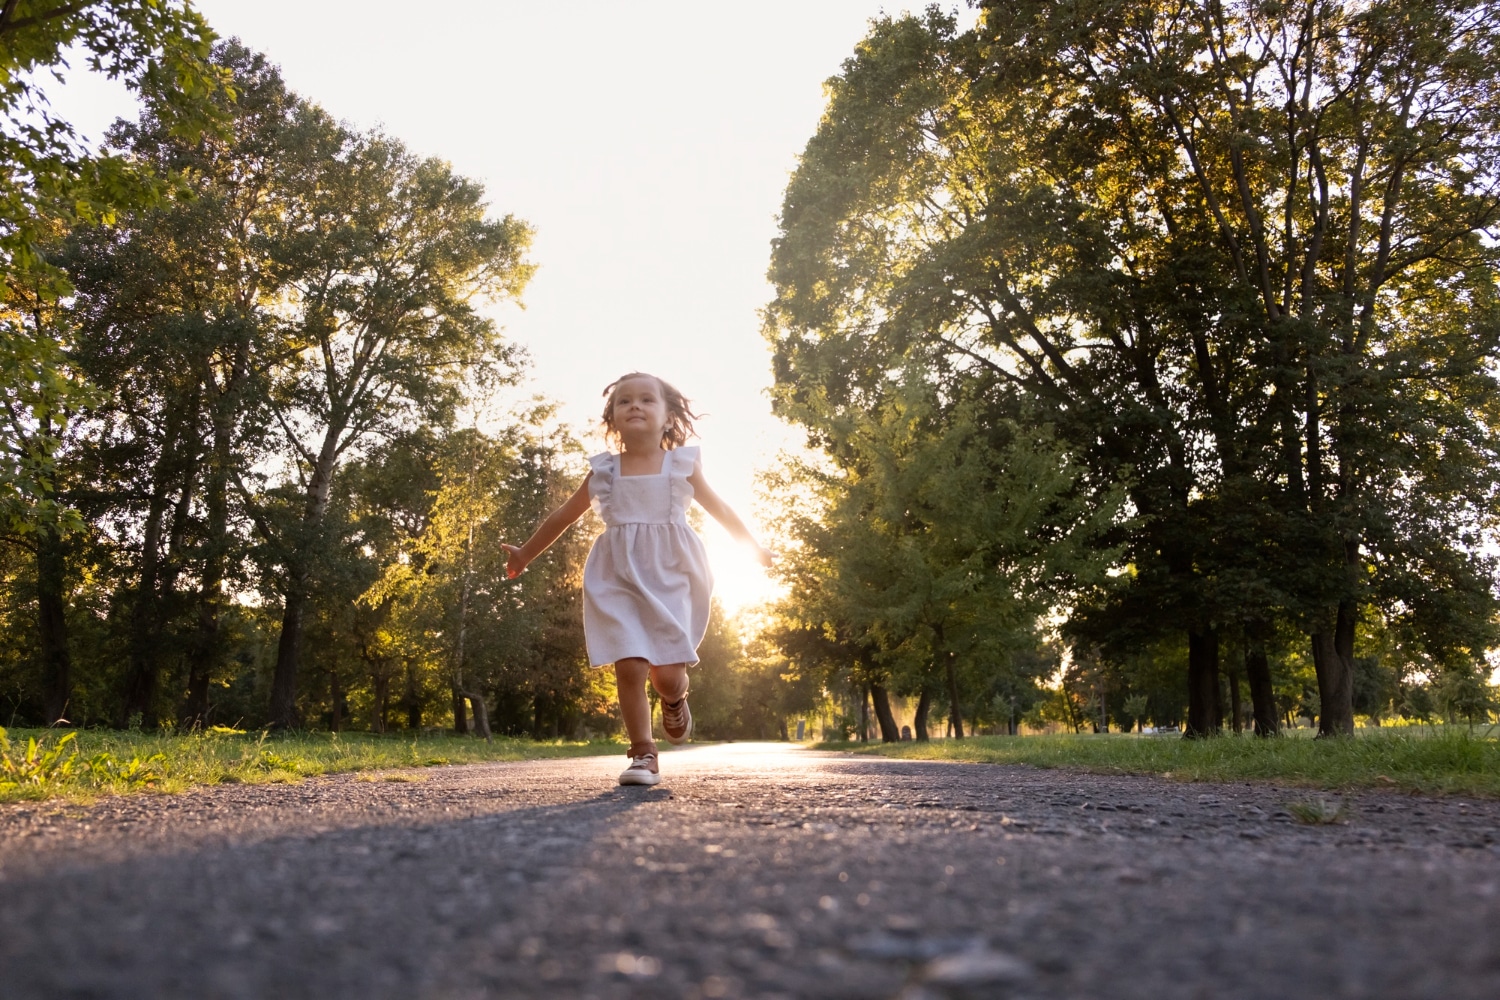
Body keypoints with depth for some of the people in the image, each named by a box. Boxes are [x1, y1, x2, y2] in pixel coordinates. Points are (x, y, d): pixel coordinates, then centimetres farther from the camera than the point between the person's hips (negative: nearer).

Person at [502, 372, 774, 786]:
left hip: (669, 575, -1)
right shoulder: (603, 471, 8)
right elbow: (564, 515, 19)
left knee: (667, 672, -7)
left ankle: (675, 701, 30)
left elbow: (720, 509, 19)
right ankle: (643, 756, 2)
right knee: (629, 667, -9)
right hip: (619, 579, 1)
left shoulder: (683, 465, 6)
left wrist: (755, 547, 25)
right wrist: (526, 553, 25)